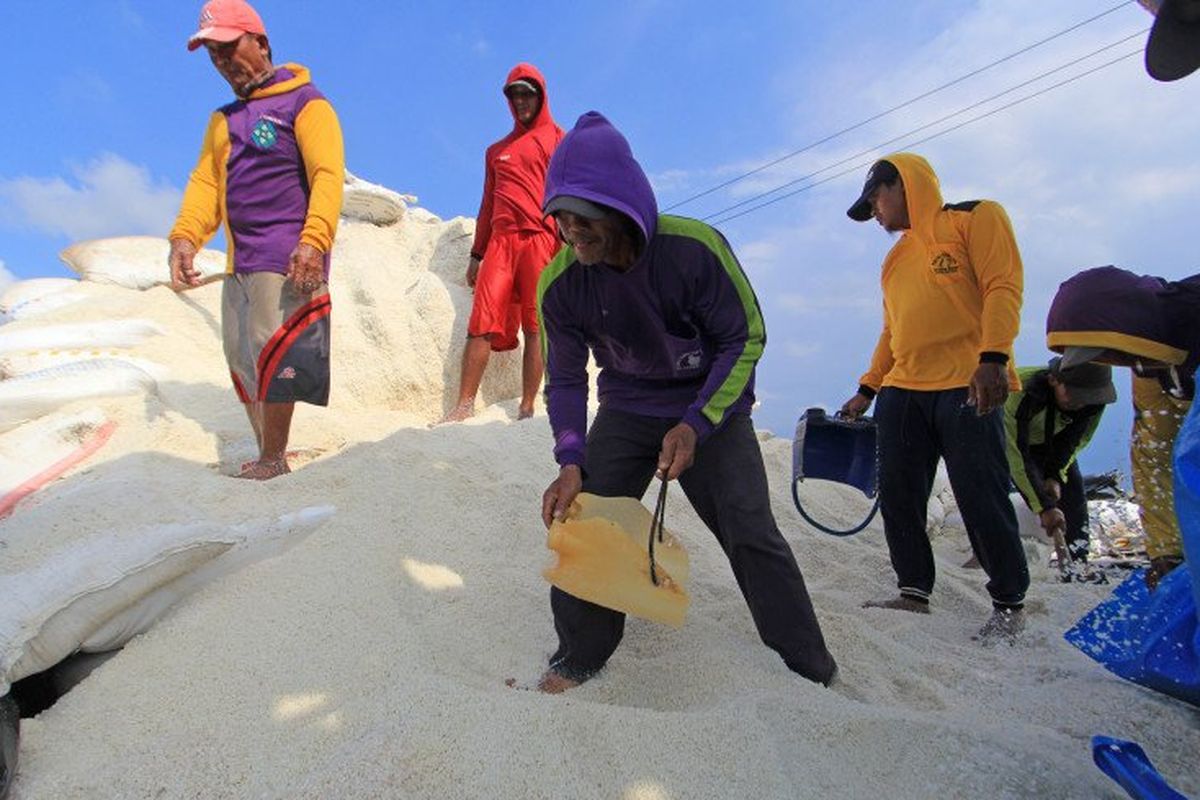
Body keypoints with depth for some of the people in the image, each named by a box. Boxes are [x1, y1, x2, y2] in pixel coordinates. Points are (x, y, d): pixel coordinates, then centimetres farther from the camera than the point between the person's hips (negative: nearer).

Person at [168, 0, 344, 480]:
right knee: (241, 360, 7)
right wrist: (185, 236, -4)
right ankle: (266, 454, 16)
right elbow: (205, 181, 14)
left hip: (287, 259, -8)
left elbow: (329, 174, -12)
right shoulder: (222, 120, 23)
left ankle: (273, 460, -2)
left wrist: (314, 239, -26)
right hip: (239, 261, 8)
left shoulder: (303, 102, 0)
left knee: (273, 356, -12)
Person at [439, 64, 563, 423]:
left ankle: (527, 408, -5)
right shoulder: (497, 150, 26)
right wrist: (476, 254, 19)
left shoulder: (558, 140, 14)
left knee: (535, 326, -6)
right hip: (500, 242, 4)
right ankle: (464, 404, -7)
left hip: (540, 241, -3)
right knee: (483, 323, -7)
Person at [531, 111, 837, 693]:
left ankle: (810, 670, 12)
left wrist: (695, 425, -26)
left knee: (751, 533, -7)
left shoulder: (696, 248, -27)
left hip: (713, 406, -2)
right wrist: (571, 462, -21)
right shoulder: (559, 283, -18)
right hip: (626, 410, 3)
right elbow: (565, 380, -7)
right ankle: (581, 655, 17)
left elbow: (745, 339, -16)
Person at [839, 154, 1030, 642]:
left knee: (981, 498, -4)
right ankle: (914, 591, 14)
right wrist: (867, 390, 18)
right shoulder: (896, 258, 24)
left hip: (967, 387, -6)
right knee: (898, 497, 3)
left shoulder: (975, 218, 6)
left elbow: (1002, 287, -6)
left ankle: (1009, 603, 12)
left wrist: (993, 357, -19)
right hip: (902, 391, 7)